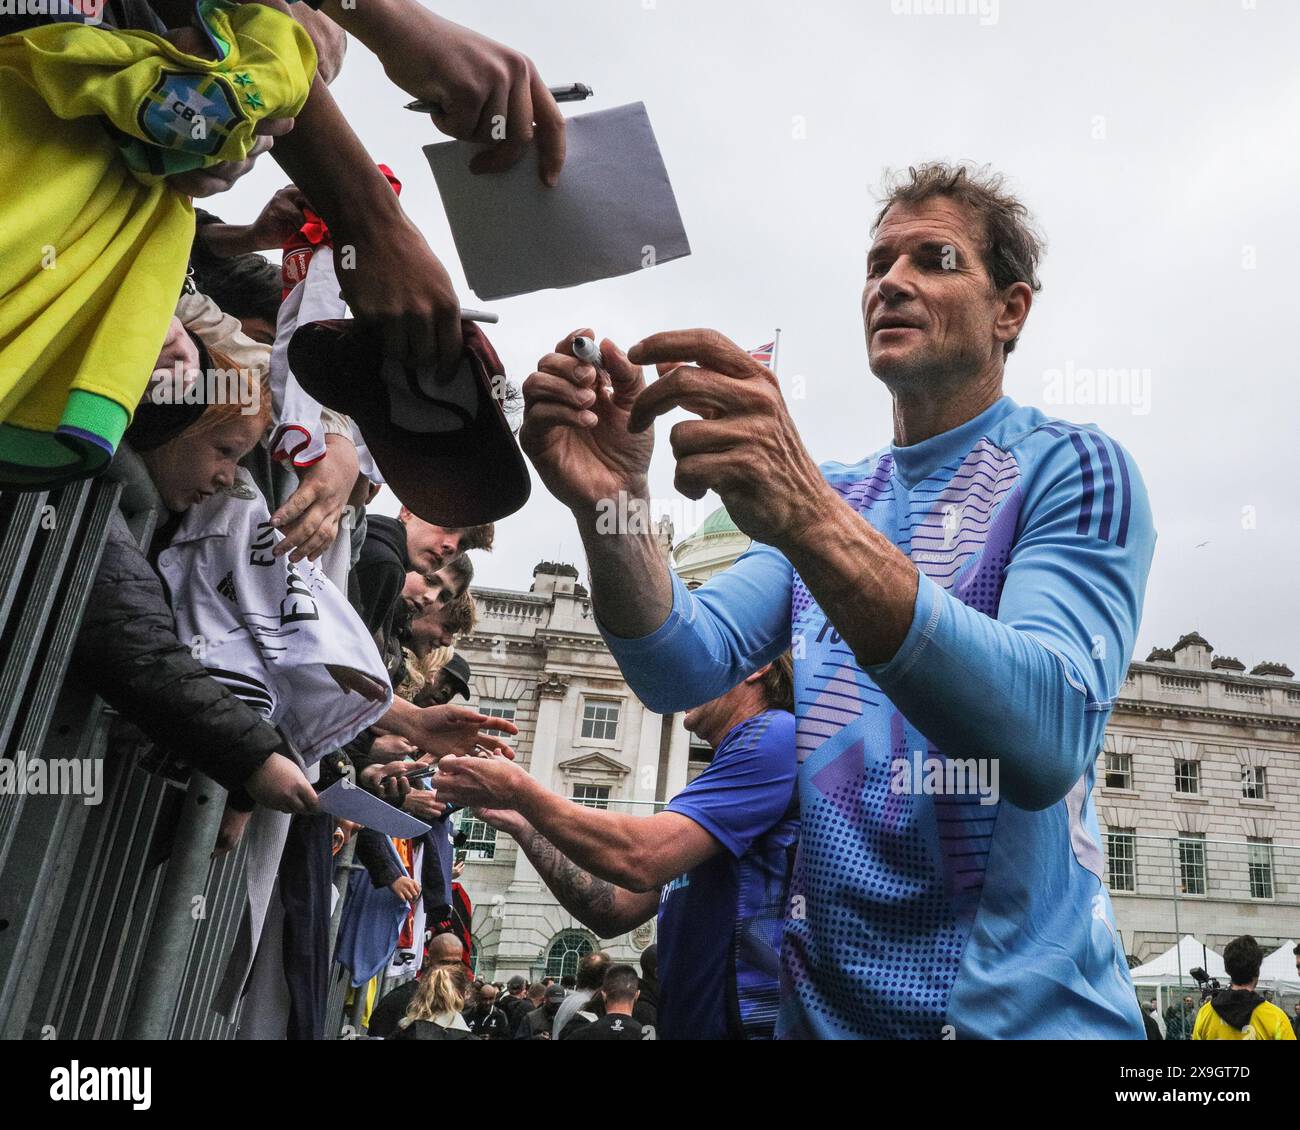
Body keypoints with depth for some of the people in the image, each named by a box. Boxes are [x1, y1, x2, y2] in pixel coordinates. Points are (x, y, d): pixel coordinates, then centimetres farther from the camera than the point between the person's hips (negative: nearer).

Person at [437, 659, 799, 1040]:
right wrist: (520, 823, 6)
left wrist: (518, 789, -8)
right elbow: (614, 913, 13)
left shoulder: (775, 733, -9)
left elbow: (641, 858, -20)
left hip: (749, 1022, -8)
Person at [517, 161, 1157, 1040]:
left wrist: (809, 516, -37)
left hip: (1019, 1005, -5)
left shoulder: (1072, 467, -9)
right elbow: (686, 670, -7)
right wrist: (611, 509, -25)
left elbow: (1048, 737, -26)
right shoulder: (822, 493, 8)